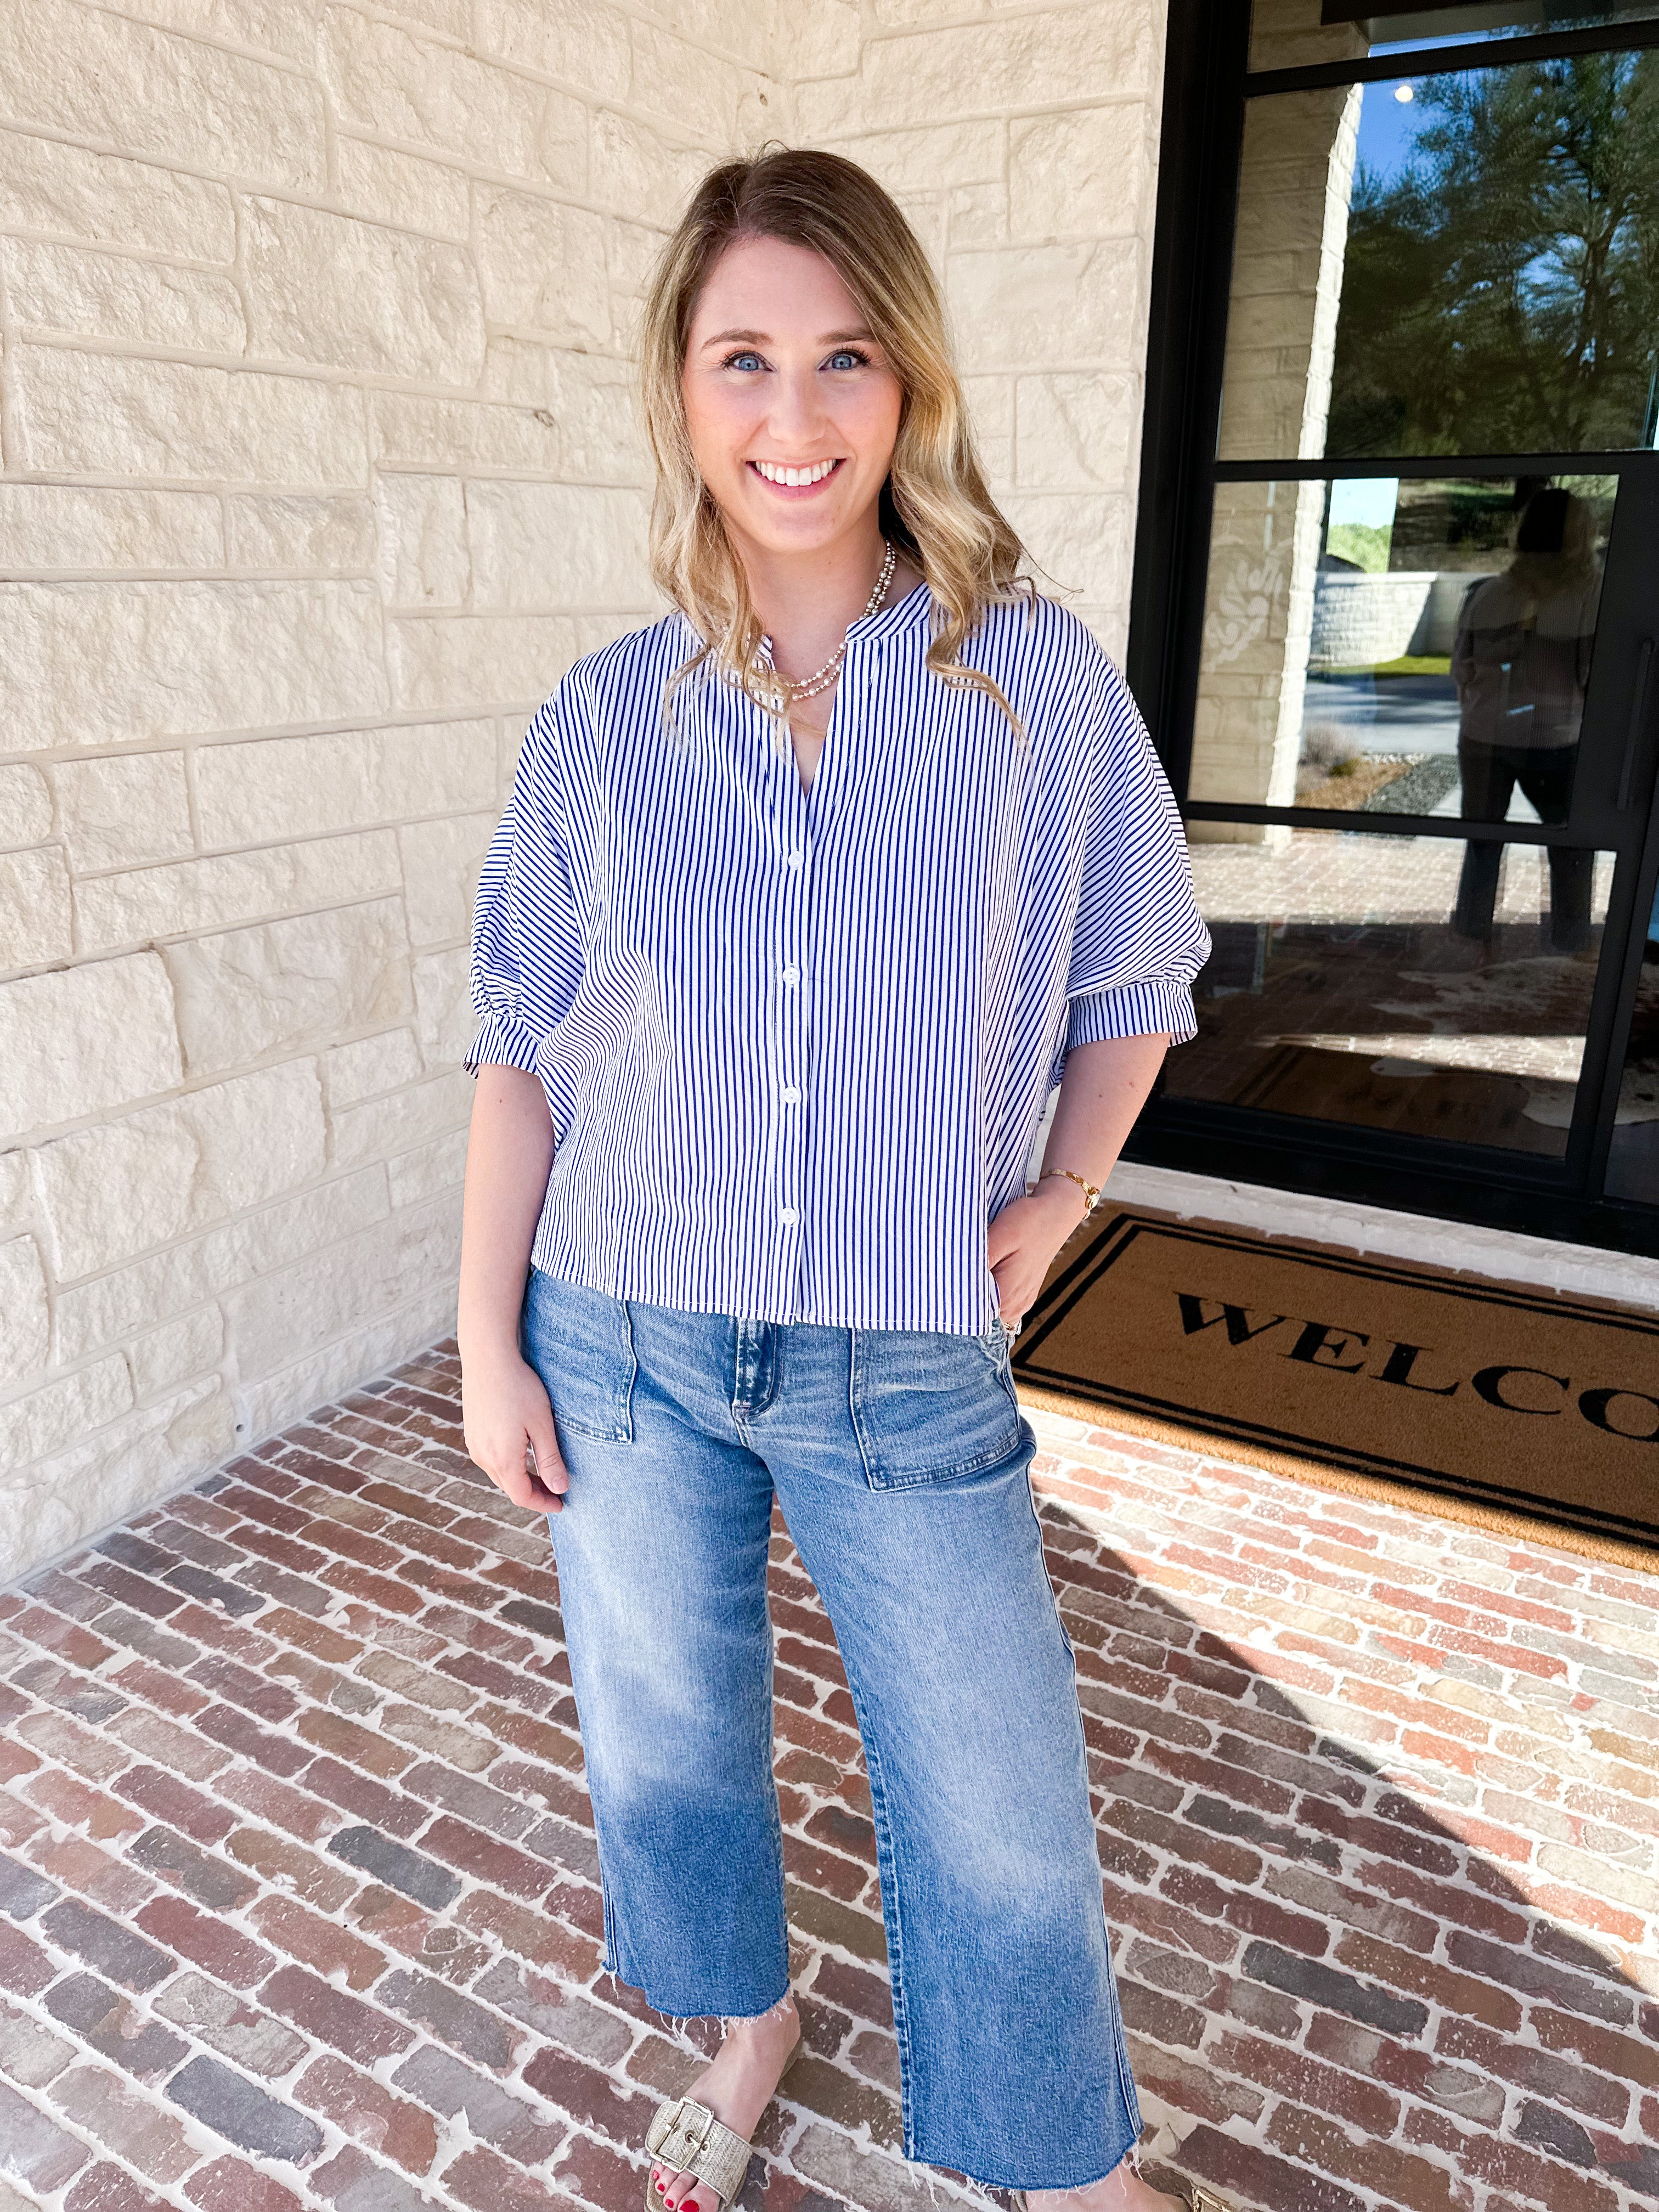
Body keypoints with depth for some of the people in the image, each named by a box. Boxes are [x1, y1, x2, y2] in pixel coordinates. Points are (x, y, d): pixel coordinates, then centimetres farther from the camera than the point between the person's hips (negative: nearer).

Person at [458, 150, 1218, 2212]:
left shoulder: (1039, 681, -6)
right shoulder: (604, 721, -3)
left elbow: (1136, 977, 7)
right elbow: (523, 1047, 2)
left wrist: (1059, 1198, -4)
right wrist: (486, 1343, 1)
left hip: (909, 1365, -1)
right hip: (627, 1345, 2)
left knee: (1002, 1821, 11)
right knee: (666, 1733, 20)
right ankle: (748, 2025, 52)